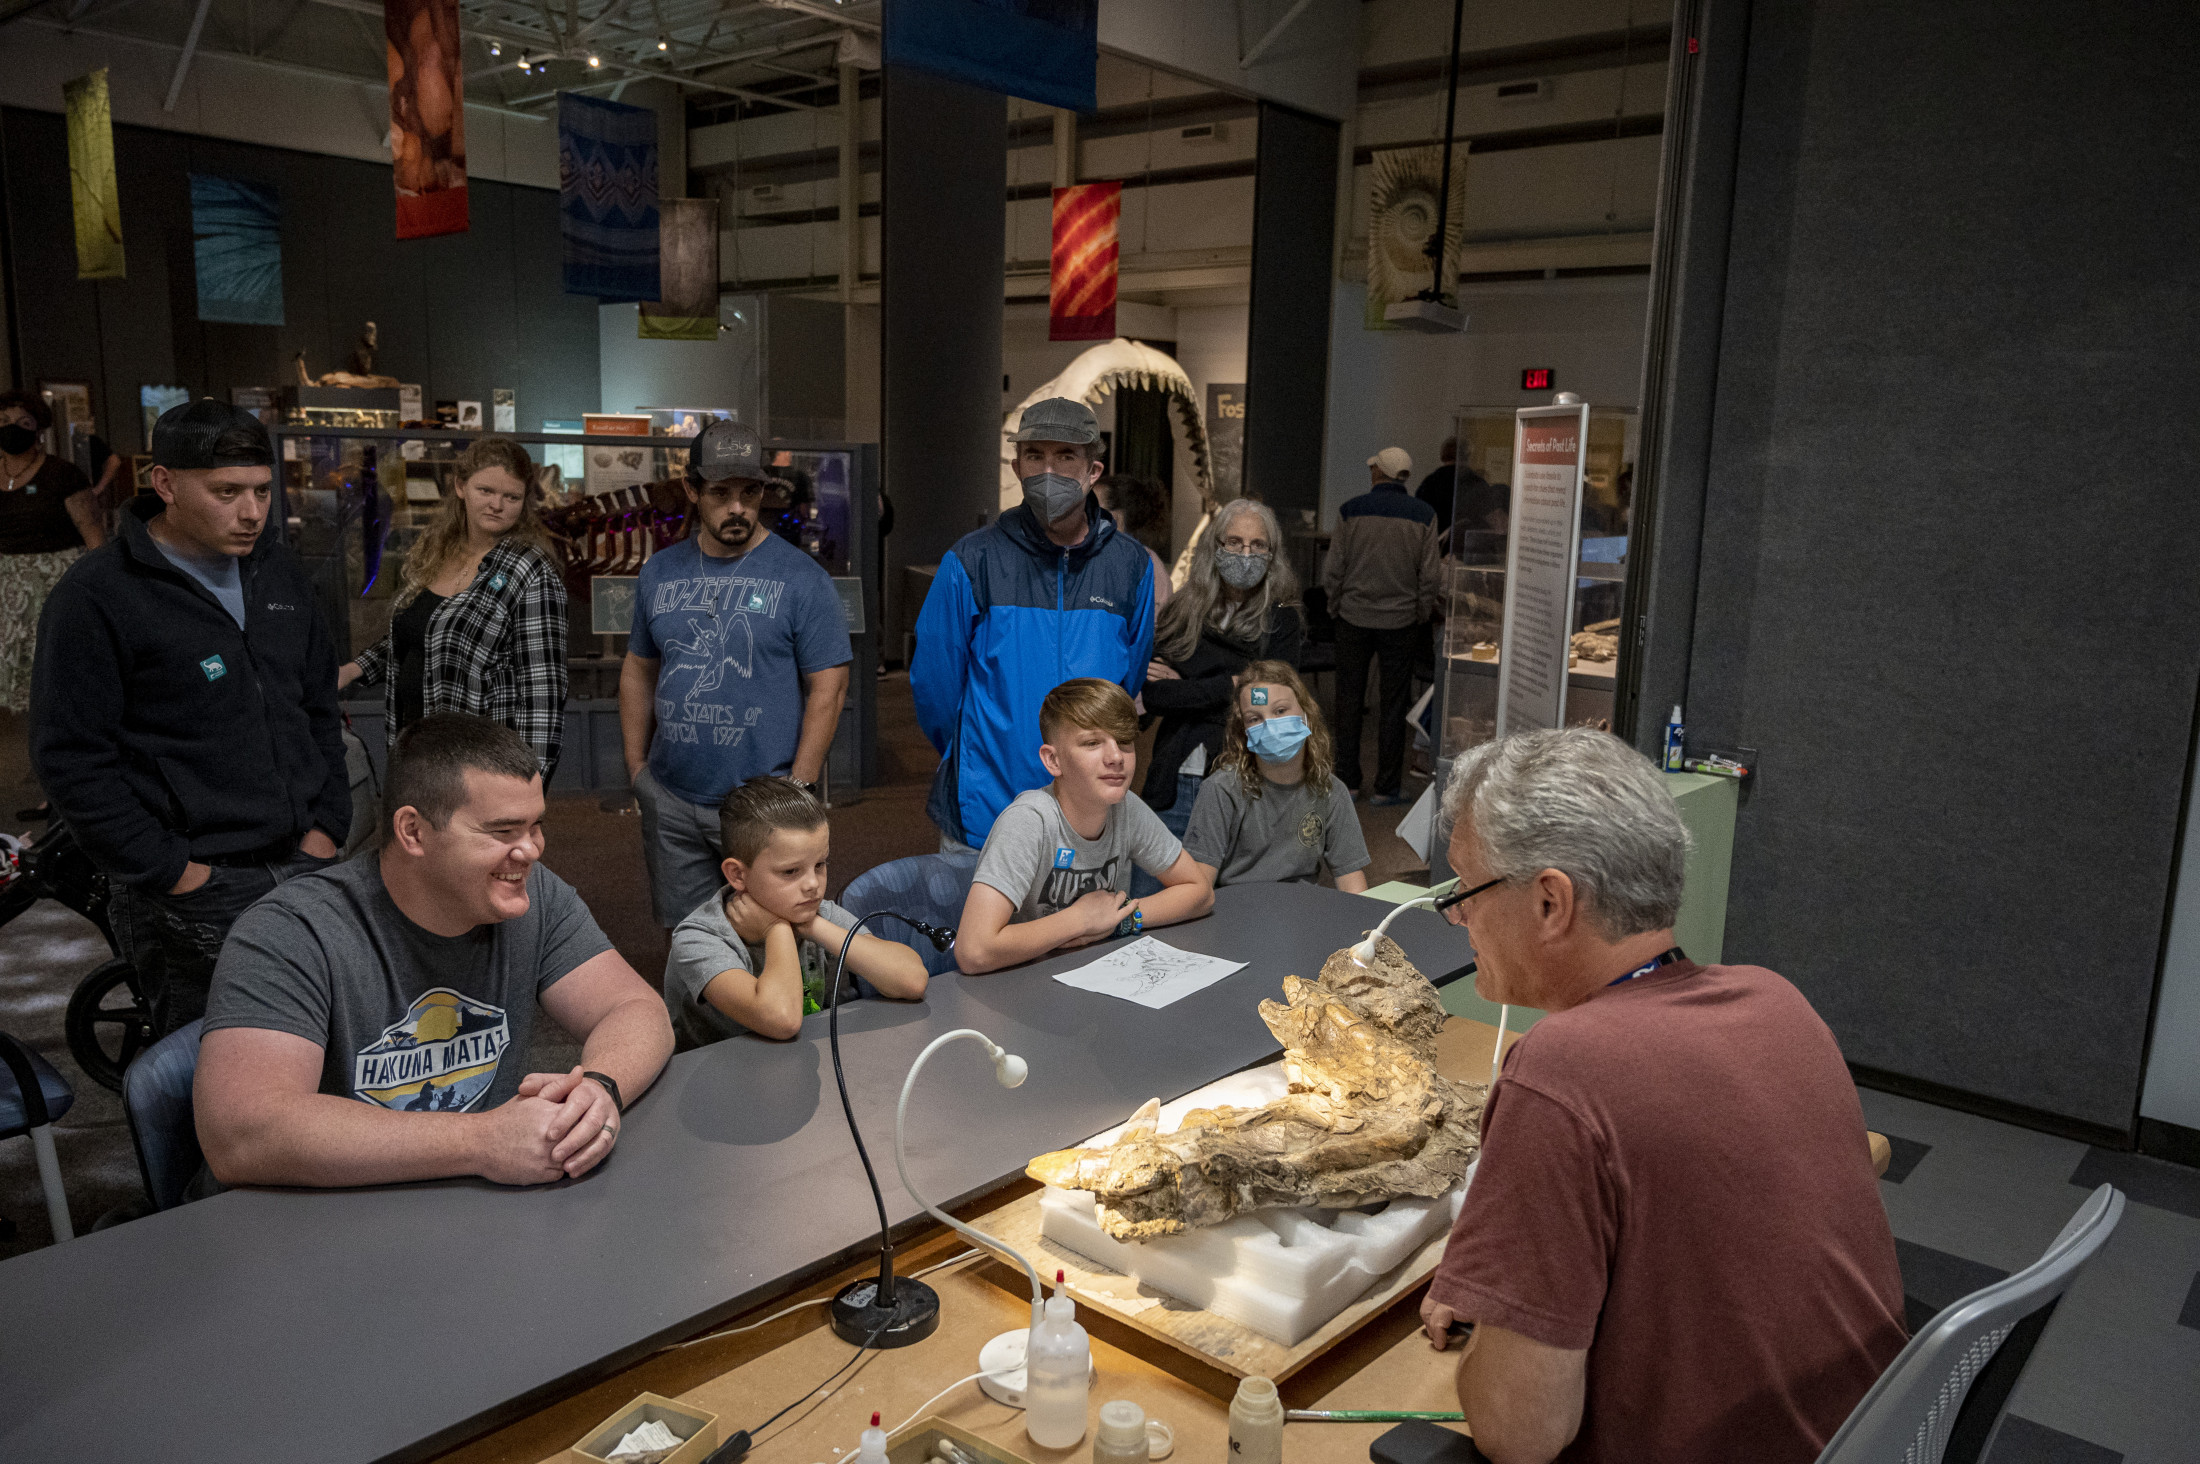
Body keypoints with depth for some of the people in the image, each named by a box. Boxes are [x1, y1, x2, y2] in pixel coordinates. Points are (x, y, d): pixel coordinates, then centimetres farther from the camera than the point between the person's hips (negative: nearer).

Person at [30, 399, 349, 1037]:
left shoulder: (282, 572, 10)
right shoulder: (95, 594, -9)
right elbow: (71, 760, -11)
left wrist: (326, 827, 7)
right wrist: (172, 873, -13)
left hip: (303, 863, 5)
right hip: (193, 888, -5)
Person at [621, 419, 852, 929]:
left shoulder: (801, 577, -6)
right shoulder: (659, 572, 9)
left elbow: (828, 687, -8)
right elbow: (638, 671, 17)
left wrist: (797, 788, -12)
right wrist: (637, 767, 10)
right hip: (671, 802, 5)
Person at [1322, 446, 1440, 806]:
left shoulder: (1351, 511, -4)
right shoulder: (1423, 516, -2)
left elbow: (1333, 571, -2)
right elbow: (1428, 577, -2)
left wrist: (1336, 608, 12)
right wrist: (1421, 618, 10)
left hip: (1354, 618, 0)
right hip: (1400, 623, 0)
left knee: (1349, 700, 10)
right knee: (1394, 705, 6)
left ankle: (1348, 781, 14)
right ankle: (1386, 788, 9)